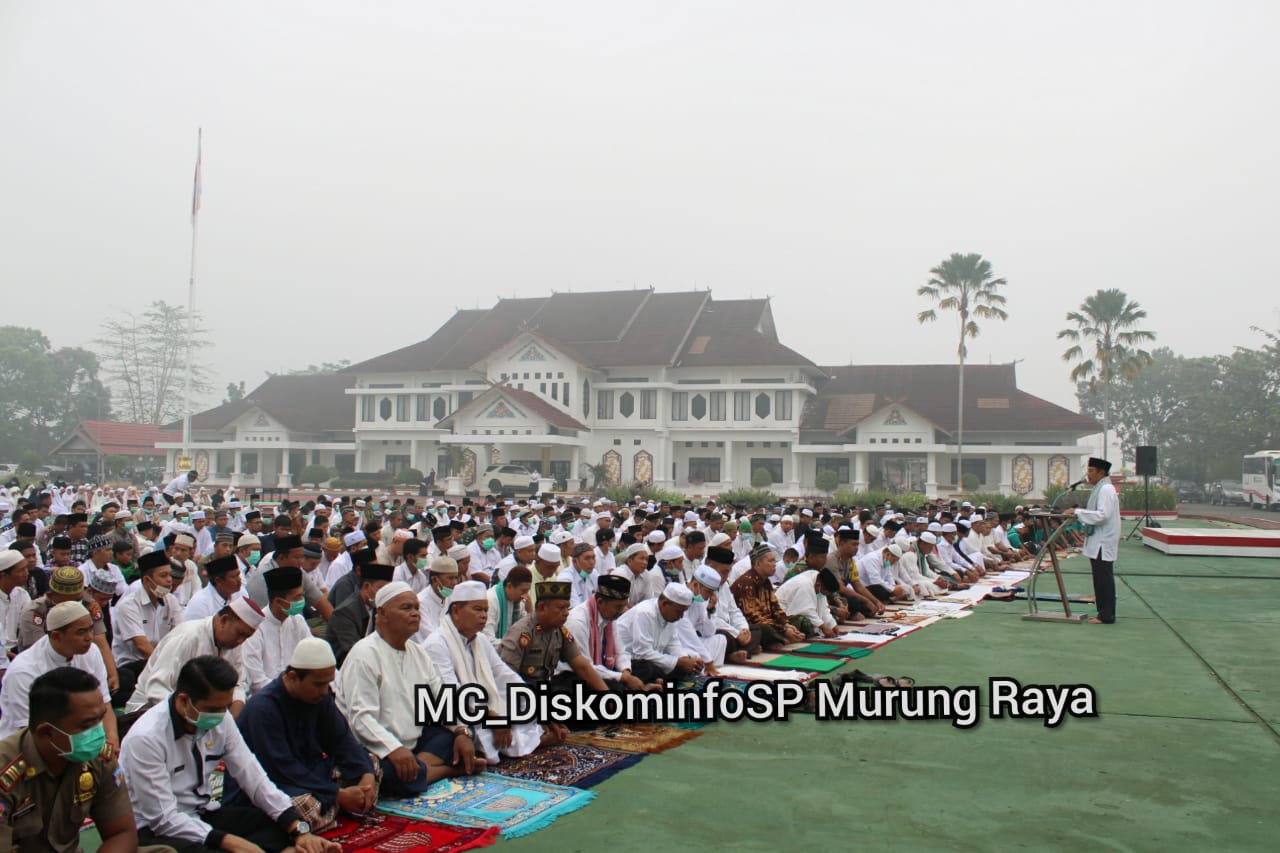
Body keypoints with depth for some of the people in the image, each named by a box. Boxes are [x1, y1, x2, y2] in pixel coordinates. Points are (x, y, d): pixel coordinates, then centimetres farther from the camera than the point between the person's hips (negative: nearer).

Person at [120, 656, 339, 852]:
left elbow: (254, 779, -3)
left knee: (282, 826, -14)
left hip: (204, 815, 7)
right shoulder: (146, 738, -21)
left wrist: (300, 830, -15)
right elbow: (163, 819, -21)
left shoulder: (221, 720, -3)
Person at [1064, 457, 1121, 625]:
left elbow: (1103, 515, -23)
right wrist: (1078, 515, 9)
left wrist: (1078, 512, -18)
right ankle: (1104, 613, 18)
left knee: (1104, 579, -5)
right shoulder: (1099, 489, 16)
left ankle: (1106, 616, -1)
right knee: (1101, 579, 13)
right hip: (1097, 543, 10)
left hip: (1103, 544, -10)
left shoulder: (1106, 489, -15)